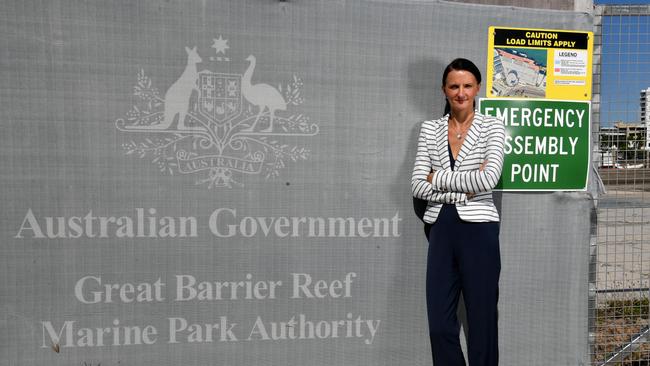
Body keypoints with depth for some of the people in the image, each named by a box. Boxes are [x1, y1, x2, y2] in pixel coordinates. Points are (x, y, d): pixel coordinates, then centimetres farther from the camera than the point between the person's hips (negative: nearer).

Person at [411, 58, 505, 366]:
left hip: (478, 229, -3)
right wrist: (463, 190, -10)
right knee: (440, 322, 6)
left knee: (482, 319, 7)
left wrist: (439, 178, -8)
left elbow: (489, 180, -15)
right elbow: (418, 186, 0)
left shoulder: (492, 127, 1)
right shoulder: (430, 129, 9)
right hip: (441, 230, 3)